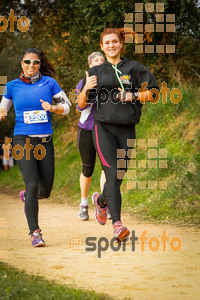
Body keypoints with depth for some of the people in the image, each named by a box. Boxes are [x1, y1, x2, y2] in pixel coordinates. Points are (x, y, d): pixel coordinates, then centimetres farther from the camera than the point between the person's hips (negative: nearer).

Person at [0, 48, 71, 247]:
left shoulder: (49, 82, 4)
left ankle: (26, 196, 41)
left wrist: (53, 108, -13)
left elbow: (66, 106, 8)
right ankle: (34, 232, -7)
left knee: (45, 190, 5)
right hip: (23, 140, -2)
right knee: (33, 185, -15)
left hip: (45, 141, 2)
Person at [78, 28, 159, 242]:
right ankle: (117, 224, -24)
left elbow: (154, 92, 6)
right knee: (112, 174, -17)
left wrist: (133, 96, -8)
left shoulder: (134, 68, 8)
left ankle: (101, 200, 41)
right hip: (103, 129, -1)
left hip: (126, 130, 1)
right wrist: (86, 89, -10)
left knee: (118, 177, 6)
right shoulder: (95, 72, 12)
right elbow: (82, 105, 10)